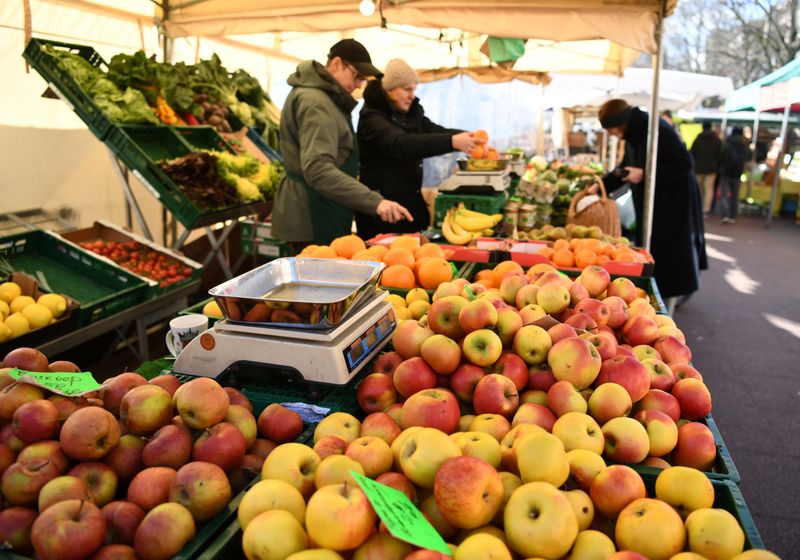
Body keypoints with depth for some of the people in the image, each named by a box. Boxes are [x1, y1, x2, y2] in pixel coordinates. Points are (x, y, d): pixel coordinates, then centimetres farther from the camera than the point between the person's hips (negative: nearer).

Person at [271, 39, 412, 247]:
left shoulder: (325, 97, 15)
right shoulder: (315, 103, -19)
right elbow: (318, 169, -32)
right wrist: (374, 201, -37)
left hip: (320, 216, 10)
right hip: (312, 221, -10)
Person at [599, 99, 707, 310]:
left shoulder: (658, 130, -22)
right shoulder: (633, 136, 7)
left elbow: (684, 164, -24)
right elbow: (625, 170, 18)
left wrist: (644, 174, -23)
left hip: (675, 201, -9)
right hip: (651, 202, 9)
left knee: (670, 250, -2)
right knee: (651, 250, 13)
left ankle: (670, 301, 9)